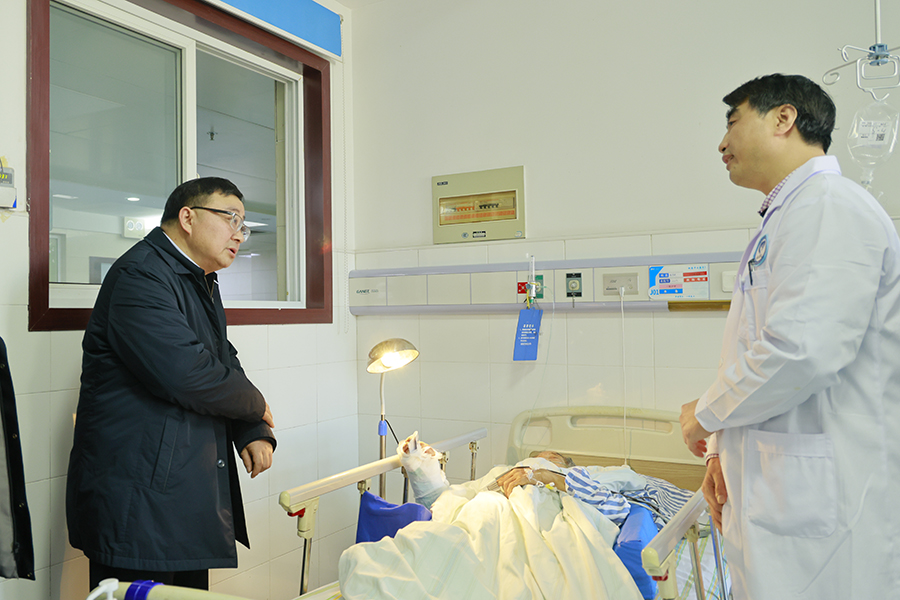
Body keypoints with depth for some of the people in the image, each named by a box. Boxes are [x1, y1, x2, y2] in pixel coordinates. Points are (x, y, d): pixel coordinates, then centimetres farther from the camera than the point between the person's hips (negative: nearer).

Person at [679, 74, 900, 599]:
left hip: (820, 500, -10)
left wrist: (707, 415, -10)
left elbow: (801, 352, -27)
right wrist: (724, 447, 15)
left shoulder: (829, 206, -13)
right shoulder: (788, 216, 20)